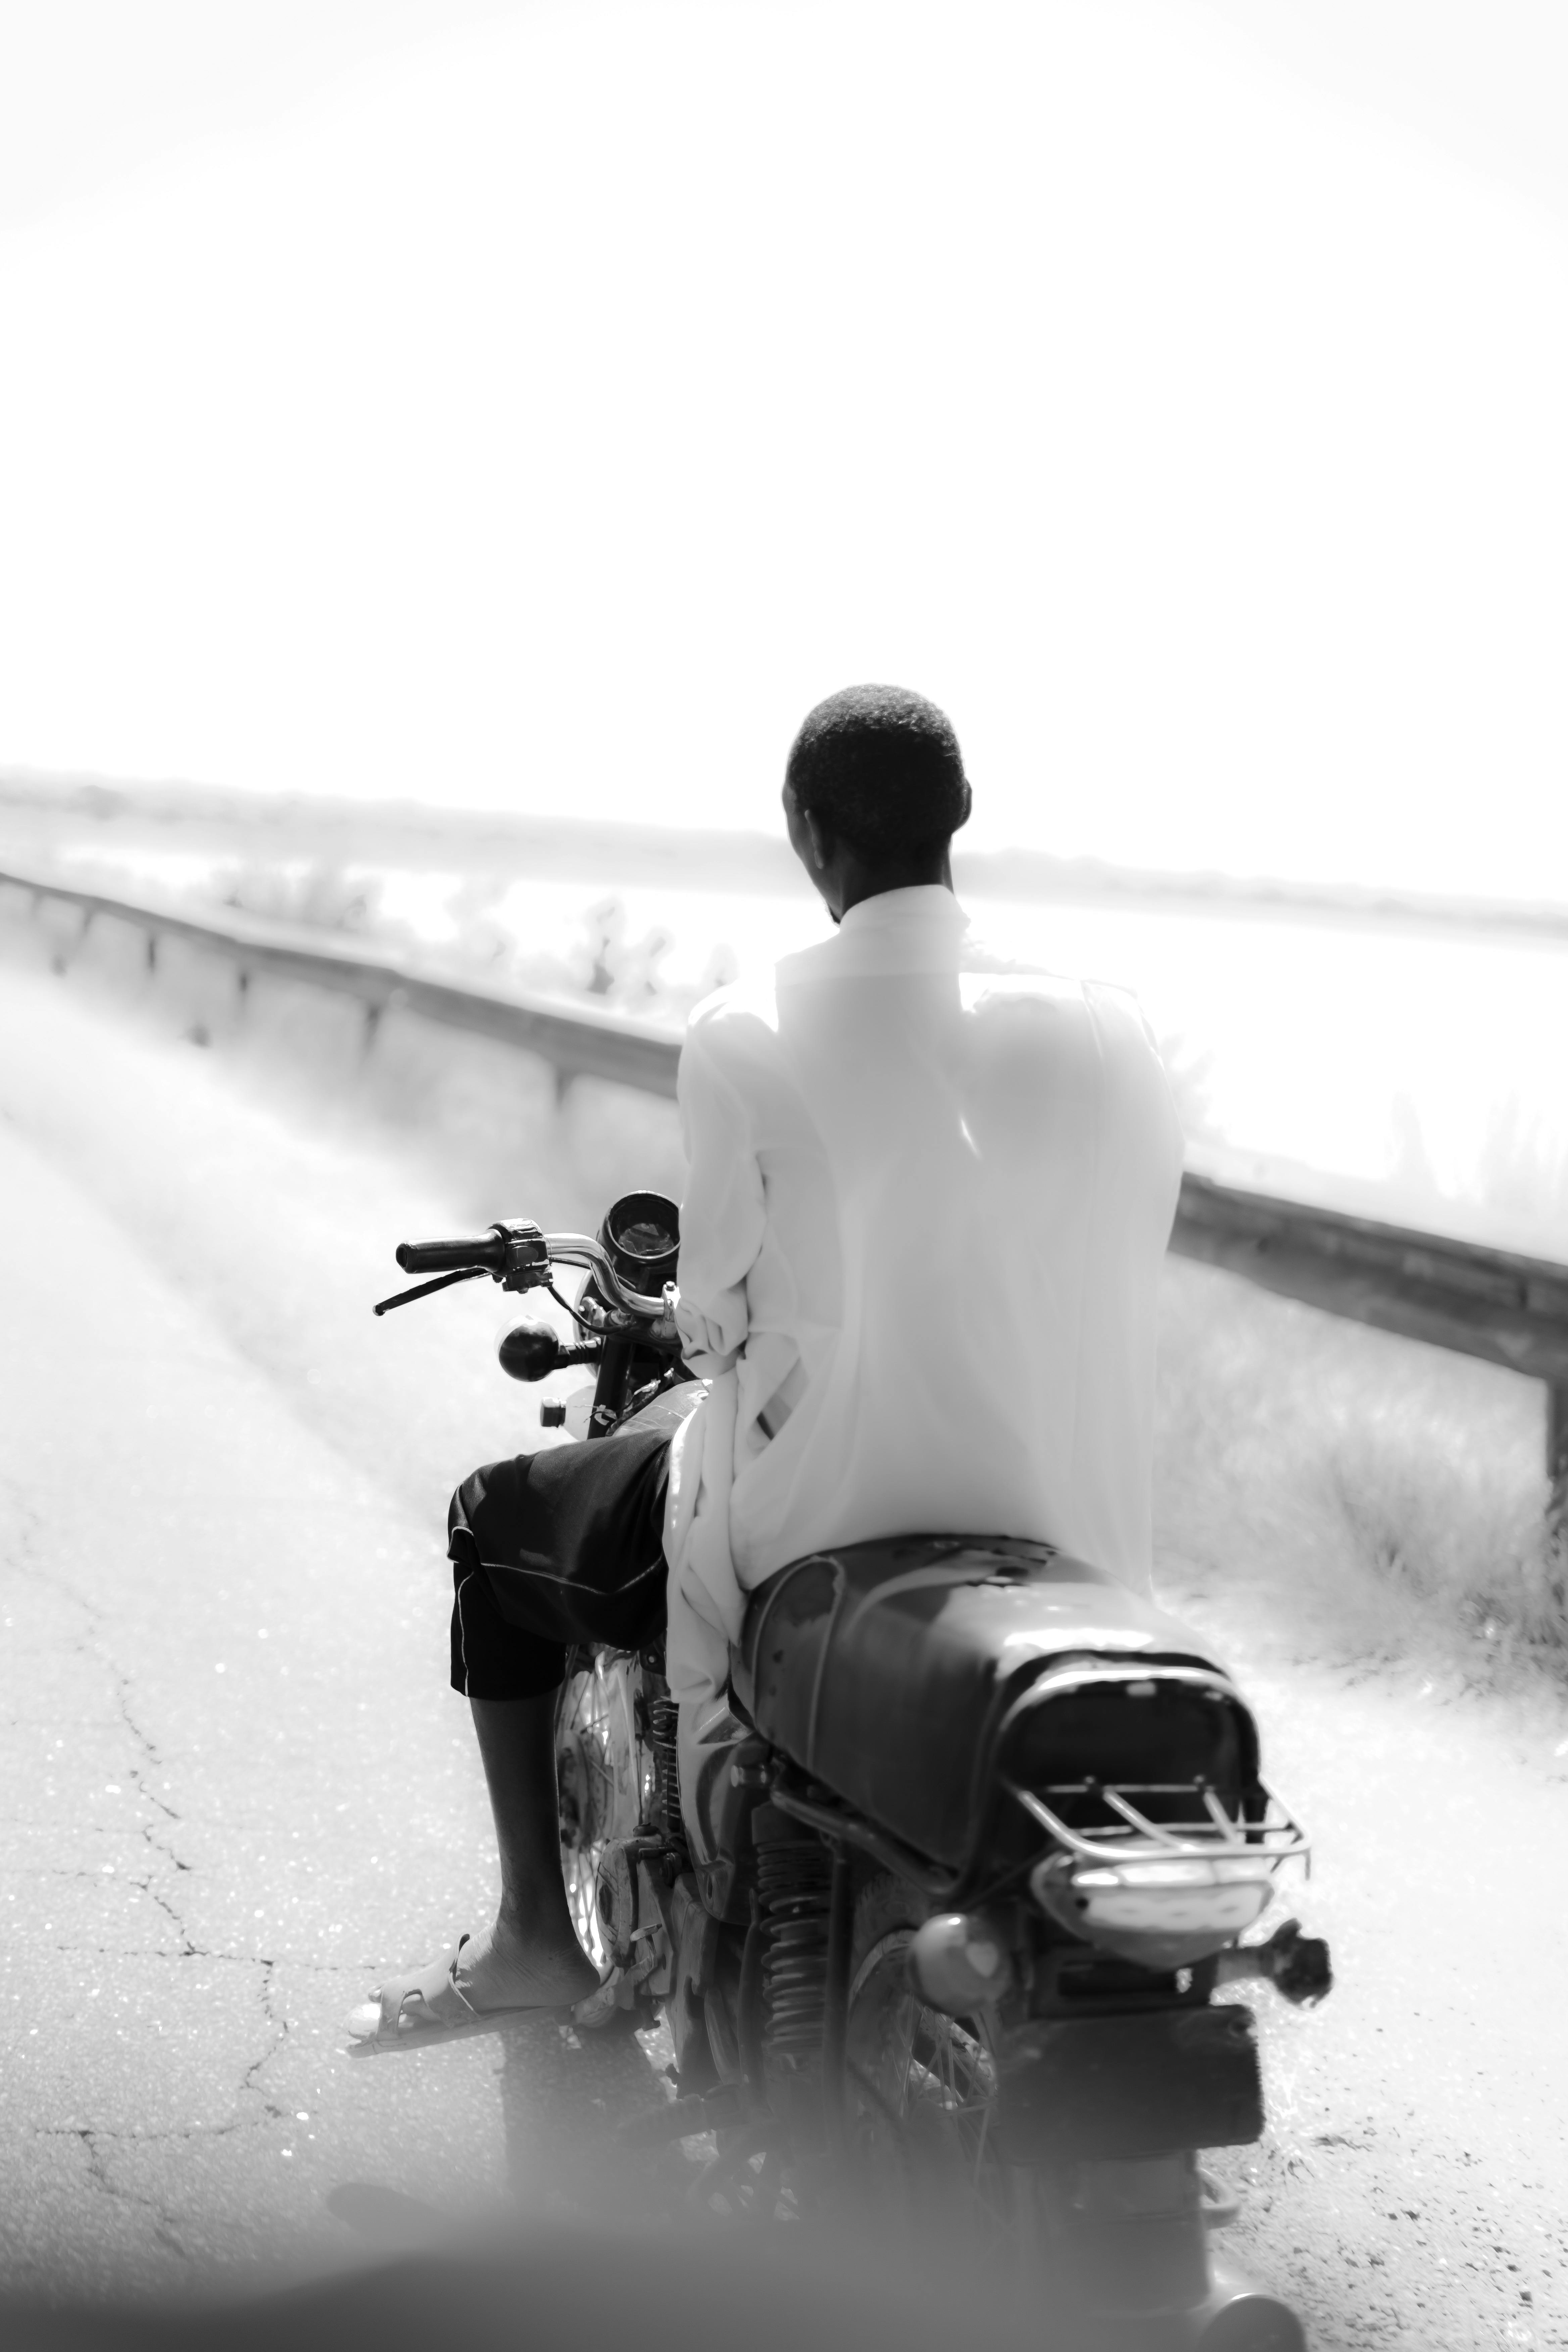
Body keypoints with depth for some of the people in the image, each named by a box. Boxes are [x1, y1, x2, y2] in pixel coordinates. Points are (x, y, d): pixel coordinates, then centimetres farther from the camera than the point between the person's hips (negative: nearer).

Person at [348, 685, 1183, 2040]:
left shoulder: (749, 1037, -15)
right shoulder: (1102, 1029, -6)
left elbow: (719, 1320, -9)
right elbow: (1128, 1262, 3)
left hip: (809, 1520, -3)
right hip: (1053, 1527, 4)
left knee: (496, 1522, 23)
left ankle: (535, 1937, 23)